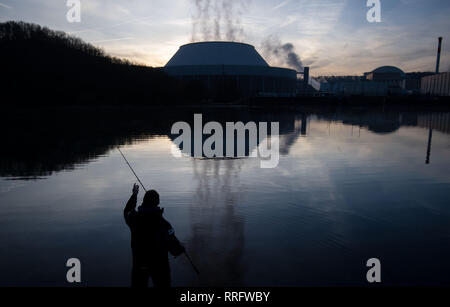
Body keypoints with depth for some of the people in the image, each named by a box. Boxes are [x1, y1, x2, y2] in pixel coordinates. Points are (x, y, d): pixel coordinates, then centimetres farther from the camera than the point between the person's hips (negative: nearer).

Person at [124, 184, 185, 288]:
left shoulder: (134, 218, -12)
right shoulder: (163, 223, -23)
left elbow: (127, 211, 14)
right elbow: (173, 245, -17)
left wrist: (134, 194, 22)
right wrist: (180, 249, 5)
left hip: (139, 264, 3)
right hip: (159, 265, -3)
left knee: (137, 284, 21)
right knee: (162, 284, 16)